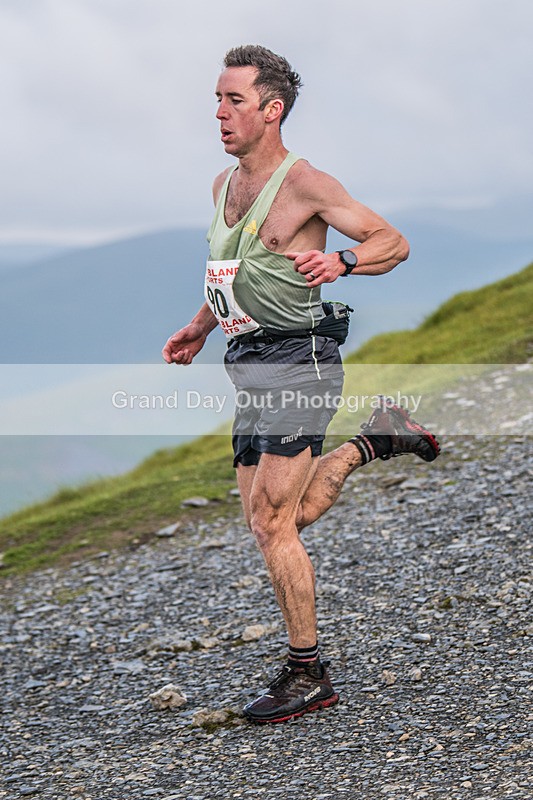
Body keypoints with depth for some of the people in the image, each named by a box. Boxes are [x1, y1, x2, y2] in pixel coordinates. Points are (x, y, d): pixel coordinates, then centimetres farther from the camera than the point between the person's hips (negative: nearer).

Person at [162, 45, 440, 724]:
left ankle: (307, 674, 3)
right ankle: (374, 441, 28)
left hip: (297, 361, -8)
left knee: (271, 523, -9)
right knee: (270, 521, 11)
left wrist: (339, 261, -26)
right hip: (250, 367, 8)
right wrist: (201, 326, 25)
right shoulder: (224, 185, 12)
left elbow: (394, 243, -8)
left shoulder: (304, 184, -11)